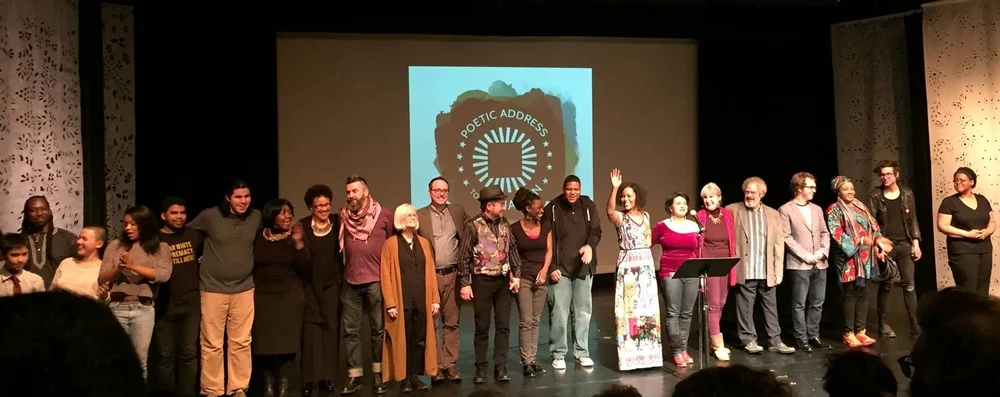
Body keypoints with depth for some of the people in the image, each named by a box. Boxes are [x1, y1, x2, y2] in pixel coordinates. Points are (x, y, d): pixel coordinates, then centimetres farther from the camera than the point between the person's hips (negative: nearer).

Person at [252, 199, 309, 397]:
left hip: (290, 296, 0)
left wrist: (298, 242, -21)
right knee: (265, 342, 0)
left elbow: (304, 266, -10)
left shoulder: (295, 236, -1)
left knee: (287, 342, -2)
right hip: (262, 296, 0)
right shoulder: (258, 237, -1)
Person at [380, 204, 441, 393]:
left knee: (420, 339, 6)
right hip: (401, 301, -4)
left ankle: (416, 376, 15)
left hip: (422, 301, 4)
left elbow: (431, 272, 10)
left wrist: (435, 299, 5)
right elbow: (386, 276, -5)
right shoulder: (391, 244, -1)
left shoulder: (424, 242, 12)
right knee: (402, 340, 3)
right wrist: (390, 303, -12)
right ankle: (403, 378, 11)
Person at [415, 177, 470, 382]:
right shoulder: (419, 216, -1)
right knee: (430, 322, 4)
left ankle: (450, 365, 15)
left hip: (453, 274, 3)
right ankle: (436, 366, 12)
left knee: (452, 321, 8)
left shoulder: (458, 211, 7)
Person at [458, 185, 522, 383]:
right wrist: (465, 284, -10)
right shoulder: (473, 226, -10)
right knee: (482, 327, 4)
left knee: (503, 325, 5)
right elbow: (464, 257, -8)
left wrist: (516, 275, 5)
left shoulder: (505, 224, 6)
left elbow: (513, 250, 12)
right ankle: (481, 368, 14)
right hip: (482, 281, -4)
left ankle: (500, 367, 12)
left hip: (503, 281, 5)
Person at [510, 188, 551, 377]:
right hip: (523, 278, -4)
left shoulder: (545, 227, 7)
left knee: (535, 321, 8)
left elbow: (549, 250, 5)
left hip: (541, 278, 4)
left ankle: (533, 360, 14)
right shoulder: (515, 229, -6)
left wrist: (544, 270, -8)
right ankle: (526, 362, -2)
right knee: (526, 321, -7)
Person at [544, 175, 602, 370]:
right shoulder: (552, 209, -3)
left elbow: (596, 230, -5)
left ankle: (582, 352, 19)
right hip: (560, 268, -2)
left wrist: (590, 245, -27)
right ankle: (558, 354, 8)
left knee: (583, 312, 8)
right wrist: (551, 267, -8)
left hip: (583, 268, 3)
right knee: (559, 312, -3)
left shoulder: (588, 206, 4)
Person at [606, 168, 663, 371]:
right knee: (629, 308, -4)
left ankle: (648, 350, 21)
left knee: (648, 307, 10)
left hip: (647, 265, 5)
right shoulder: (620, 218, -6)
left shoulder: (645, 216, 10)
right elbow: (610, 211, -30)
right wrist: (614, 188, -39)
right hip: (627, 266, -5)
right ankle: (630, 353, 2)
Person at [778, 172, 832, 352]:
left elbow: (825, 233, 15)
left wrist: (823, 251, -3)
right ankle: (801, 339, 7)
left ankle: (813, 336, 19)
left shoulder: (817, 209, 15)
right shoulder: (786, 210, -4)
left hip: (820, 264, 6)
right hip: (799, 264, -6)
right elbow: (786, 237, -9)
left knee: (817, 303, 9)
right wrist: (805, 255, -14)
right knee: (799, 304, -1)